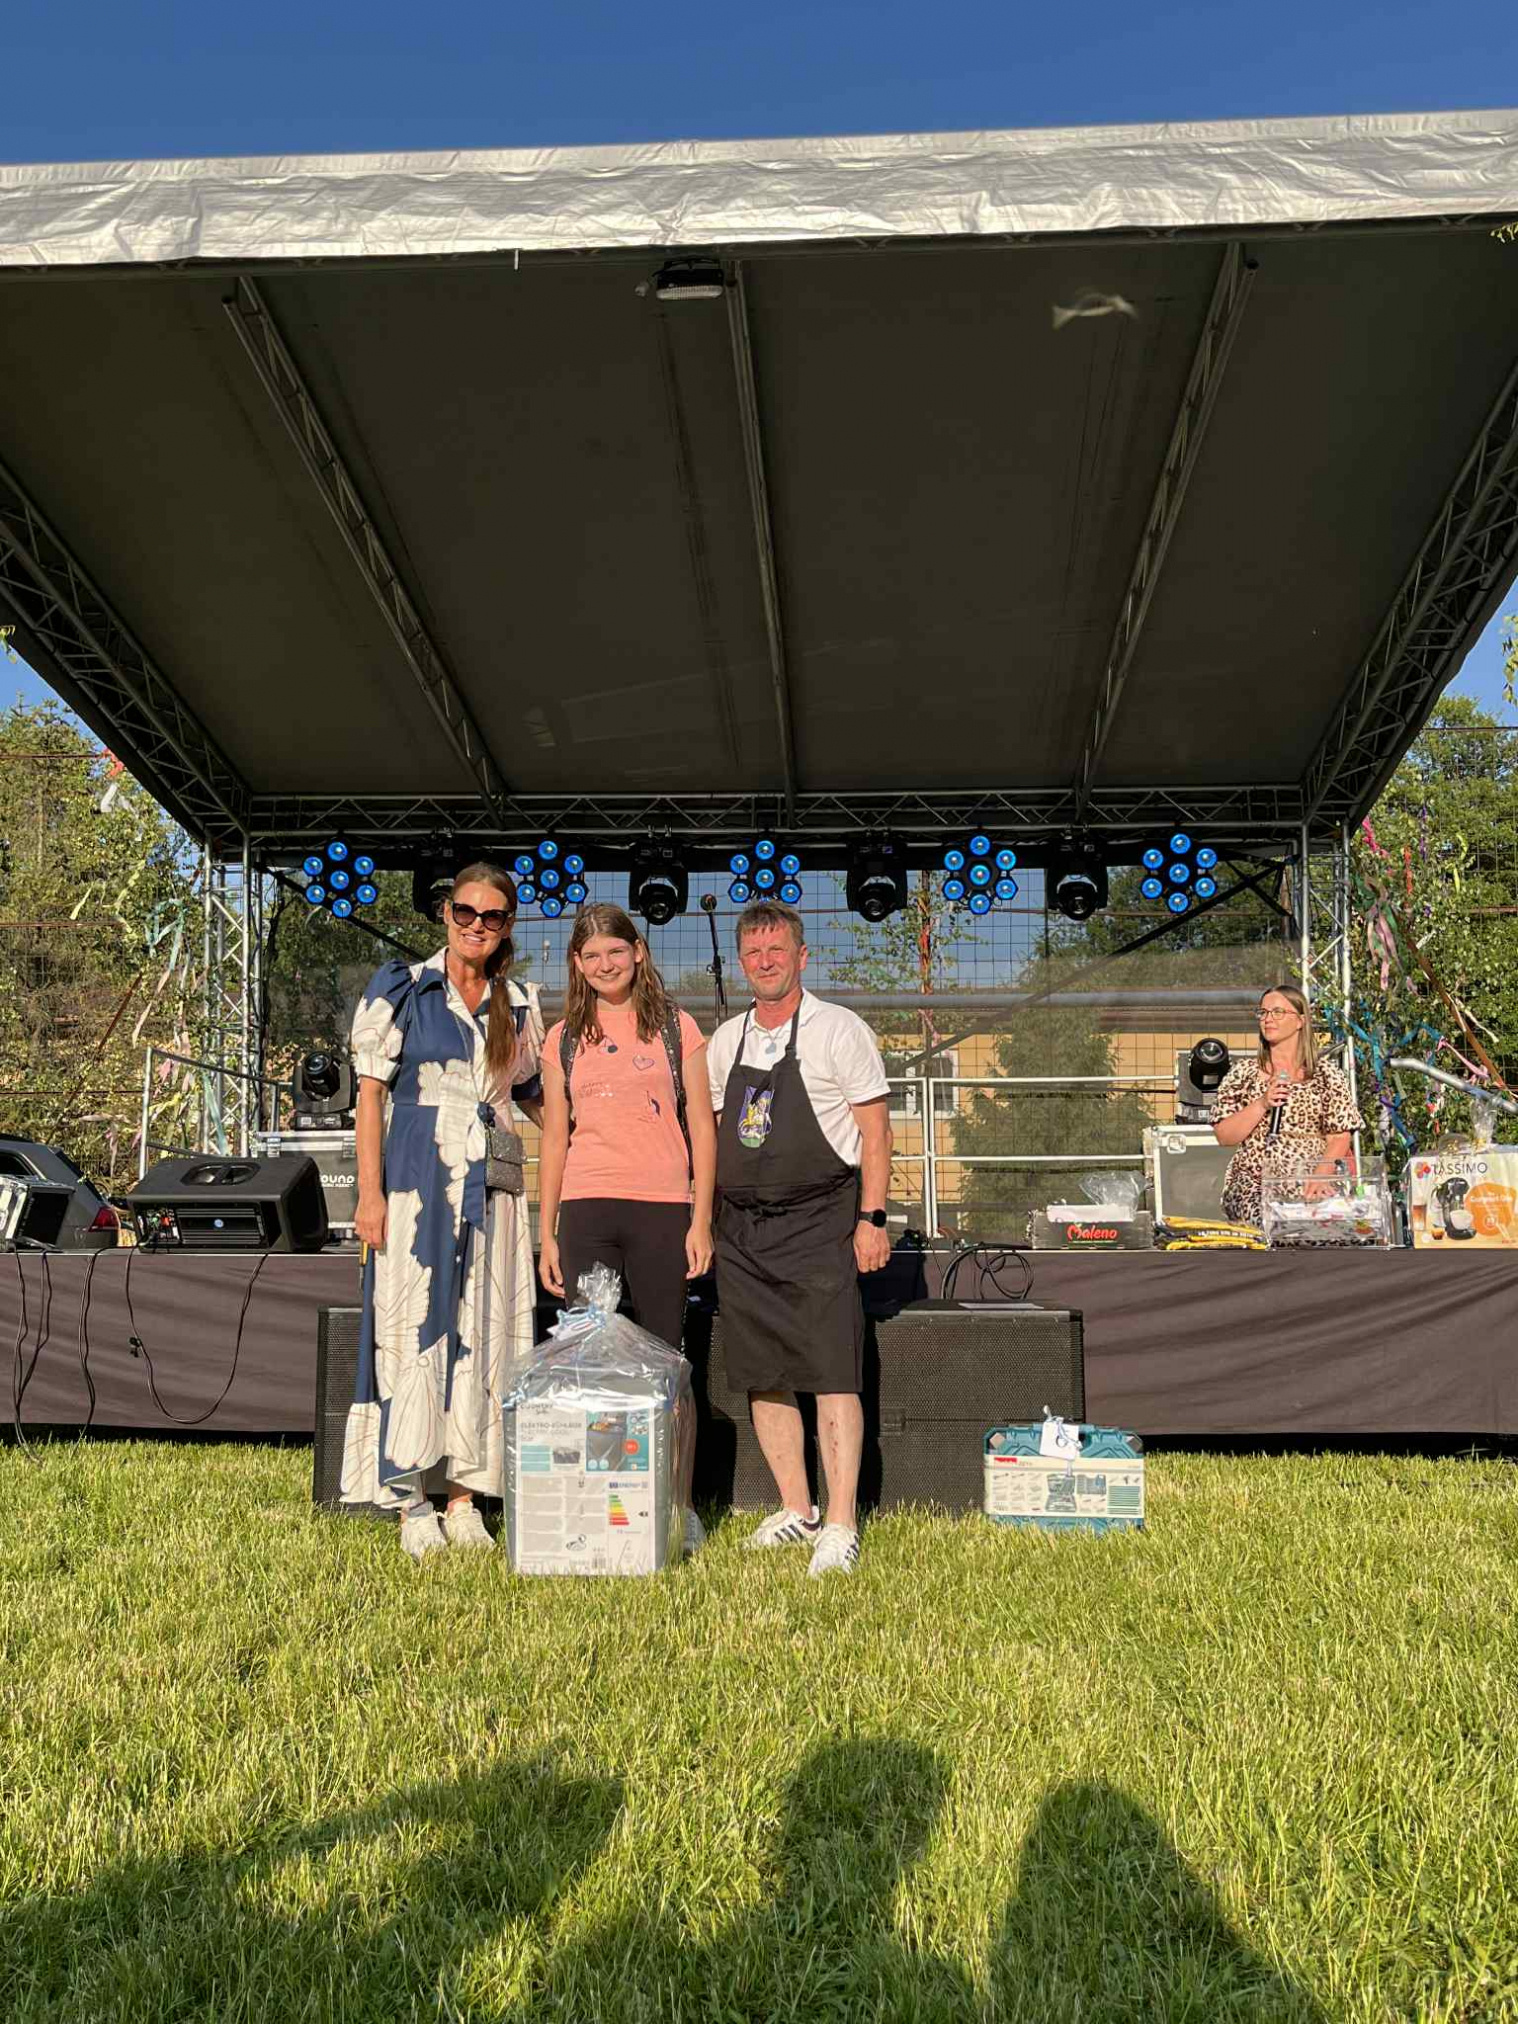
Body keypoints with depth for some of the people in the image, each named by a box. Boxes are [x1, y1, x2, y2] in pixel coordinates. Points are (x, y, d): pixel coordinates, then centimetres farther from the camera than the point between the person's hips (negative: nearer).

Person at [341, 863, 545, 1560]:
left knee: (482, 1338, 4)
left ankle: (465, 1496, 13)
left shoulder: (518, 1004, 13)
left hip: (490, 1189, 4)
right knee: (412, 1333, -6)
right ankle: (411, 1503, 3)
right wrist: (370, 1192, -9)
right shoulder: (400, 989, 2)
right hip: (415, 1182, -4)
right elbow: (371, 1092, -2)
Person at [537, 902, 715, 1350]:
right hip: (584, 1211, 2)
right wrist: (546, 1234, 8)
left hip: (662, 1209, -1)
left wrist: (701, 1221, -2)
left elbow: (702, 1128, 5)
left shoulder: (677, 1029, 6)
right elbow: (554, 1140, 12)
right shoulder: (563, 1039, 11)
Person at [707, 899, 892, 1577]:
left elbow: (874, 1130, -4)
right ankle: (795, 1510, 19)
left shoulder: (839, 1031, -2)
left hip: (819, 1222, -5)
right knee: (763, 1376, 8)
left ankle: (840, 1525, -5)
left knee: (831, 1375, -9)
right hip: (741, 1228, 5)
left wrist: (872, 1218, -11)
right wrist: (708, 1221, 11)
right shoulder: (725, 1042, 12)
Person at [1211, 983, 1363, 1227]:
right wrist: (1262, 1104, -9)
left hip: (1311, 1185, 0)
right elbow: (1224, 1136, 4)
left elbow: (1339, 1138, 3)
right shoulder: (1243, 1074, 10)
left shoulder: (1326, 1075, 9)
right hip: (1254, 1182, 0)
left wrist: (1319, 1177, -14)